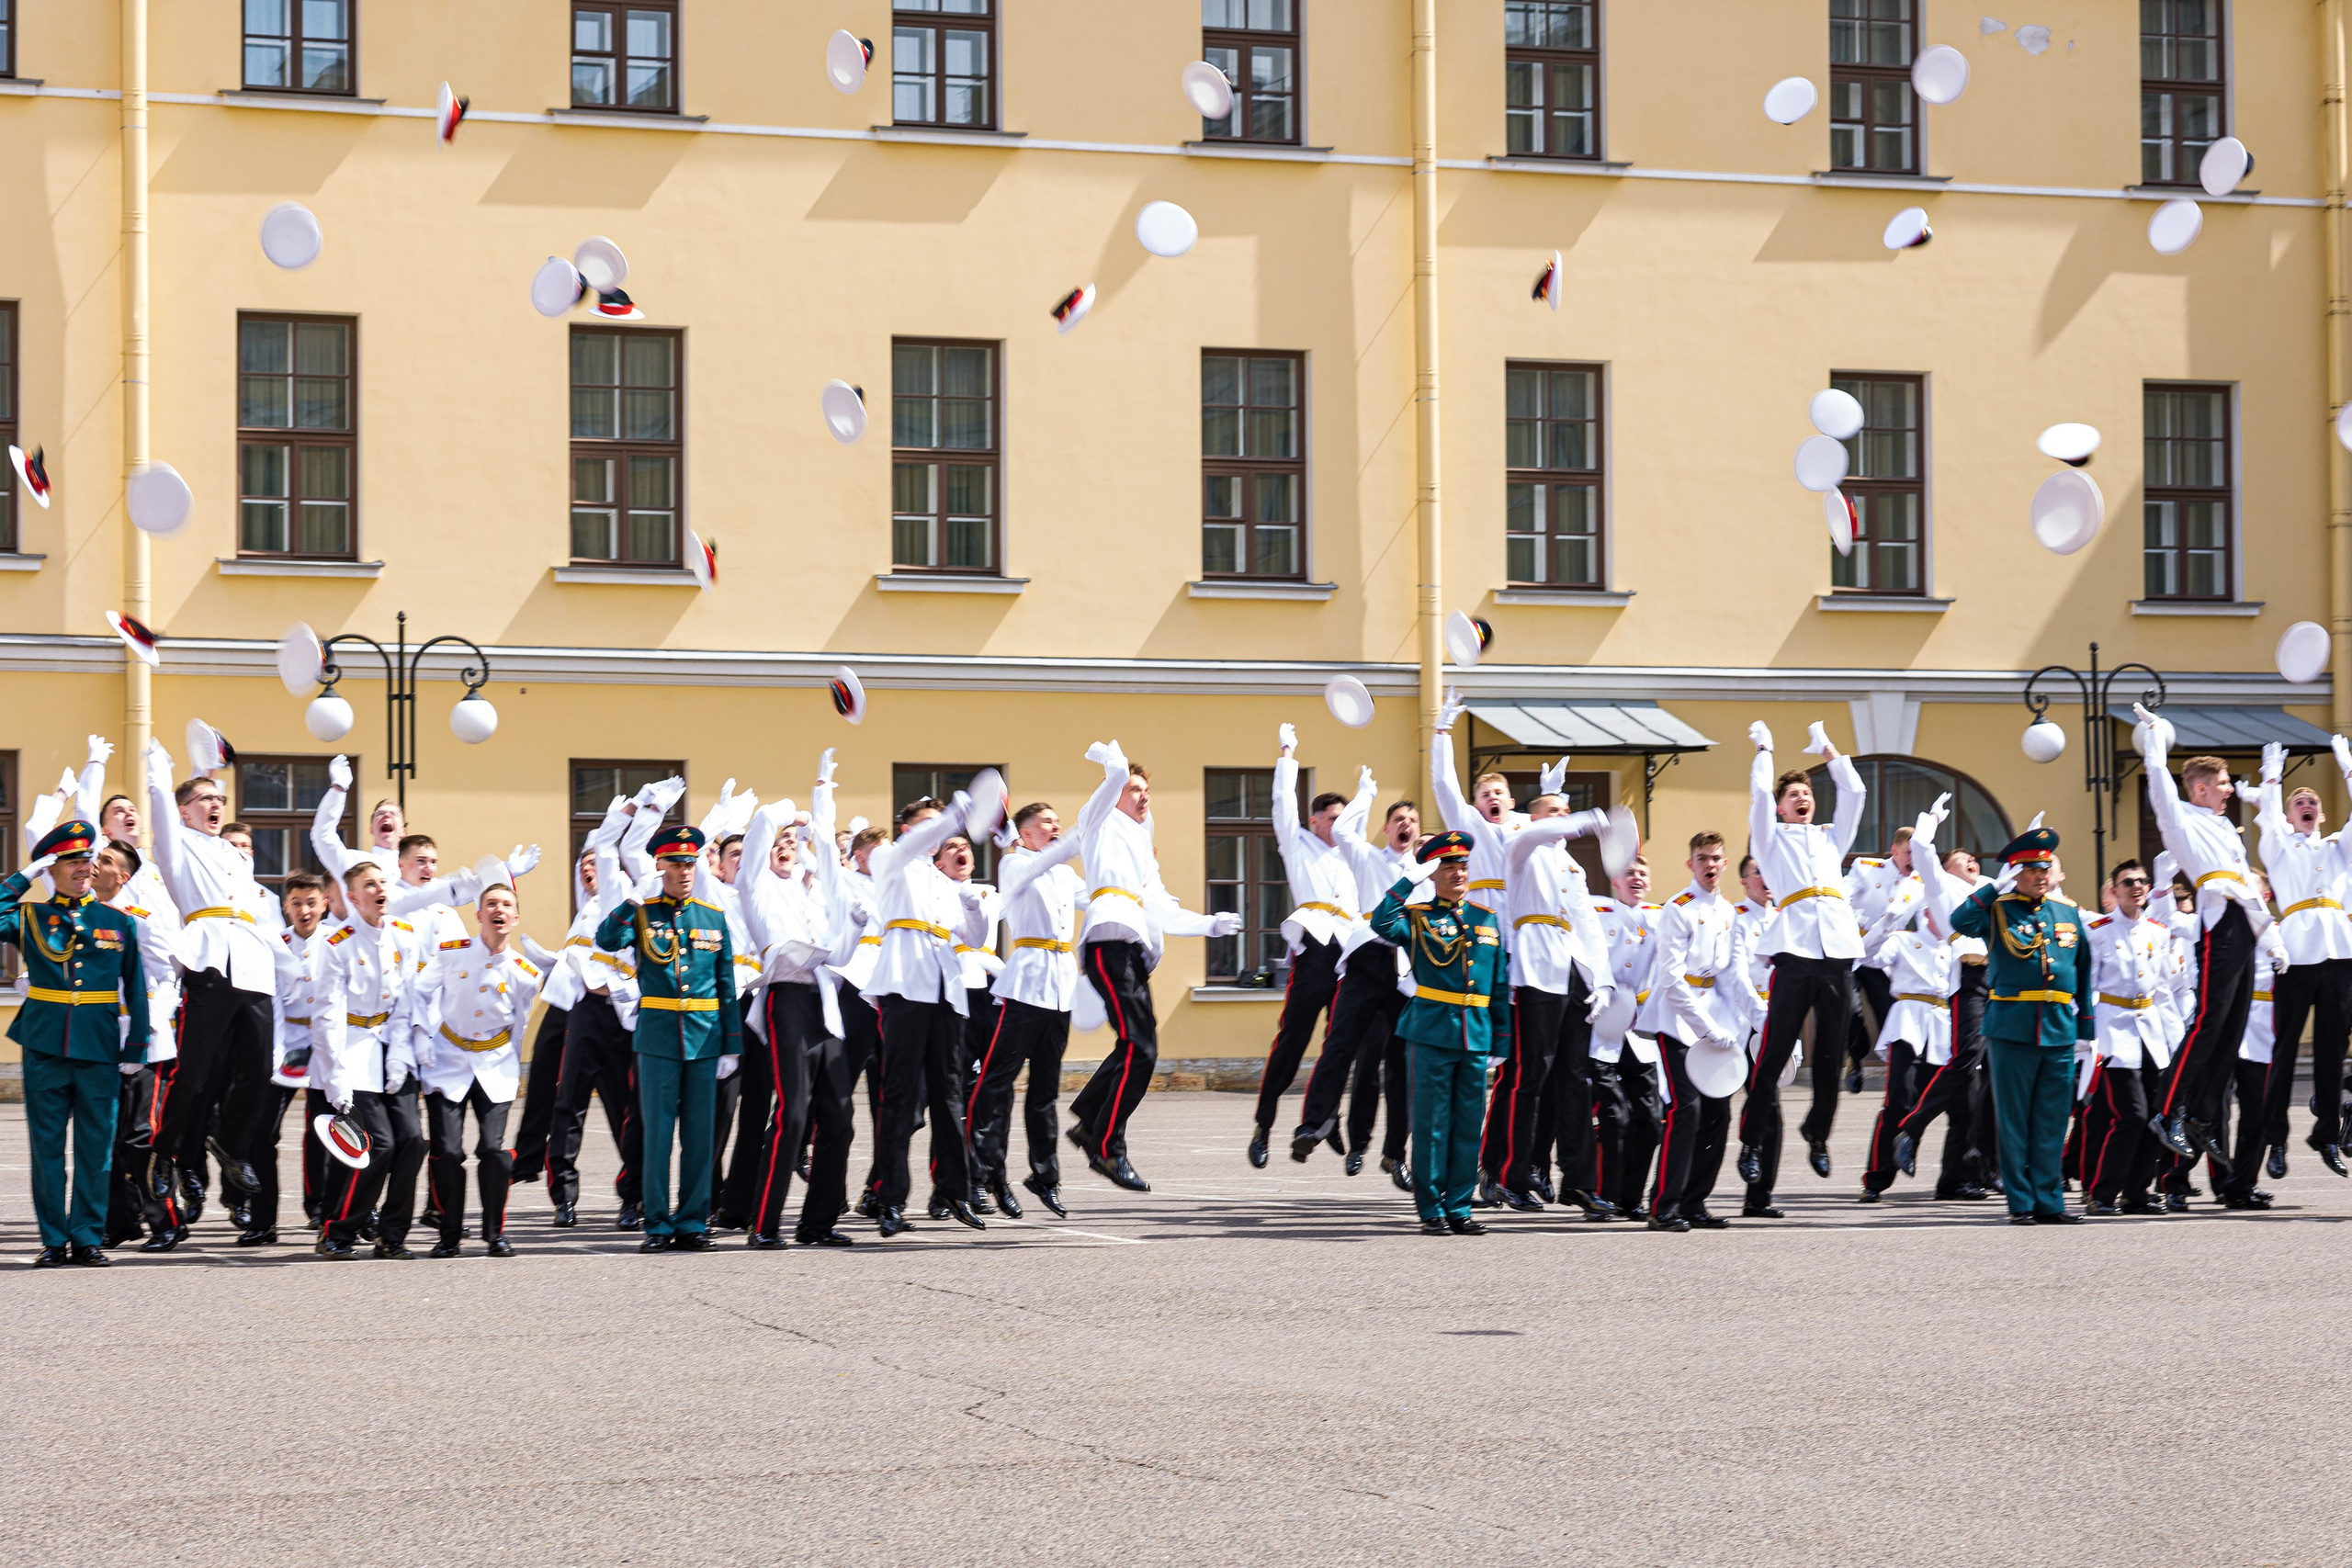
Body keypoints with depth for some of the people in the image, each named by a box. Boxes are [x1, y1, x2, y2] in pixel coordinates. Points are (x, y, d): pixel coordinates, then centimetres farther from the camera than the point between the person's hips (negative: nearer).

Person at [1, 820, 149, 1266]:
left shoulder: (119, 922, 9)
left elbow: (136, 989, 10)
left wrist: (135, 1047, 3)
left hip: (100, 1049, 0)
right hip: (45, 1049, 0)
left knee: (95, 1147, 2)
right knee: (47, 1146, 2)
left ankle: (88, 1237, 9)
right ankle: (54, 1240, 8)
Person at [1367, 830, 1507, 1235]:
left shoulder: (1487, 920, 14)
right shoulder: (1418, 918, 1)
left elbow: (1500, 984, 15)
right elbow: (1383, 924, -21)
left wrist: (1502, 1037, 11)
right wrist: (1410, 881, -20)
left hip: (1476, 1035, 4)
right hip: (1432, 1033, -4)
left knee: (1468, 1125, 6)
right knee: (1431, 1124, -1)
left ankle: (1459, 1208, 13)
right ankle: (1431, 1211, 5)